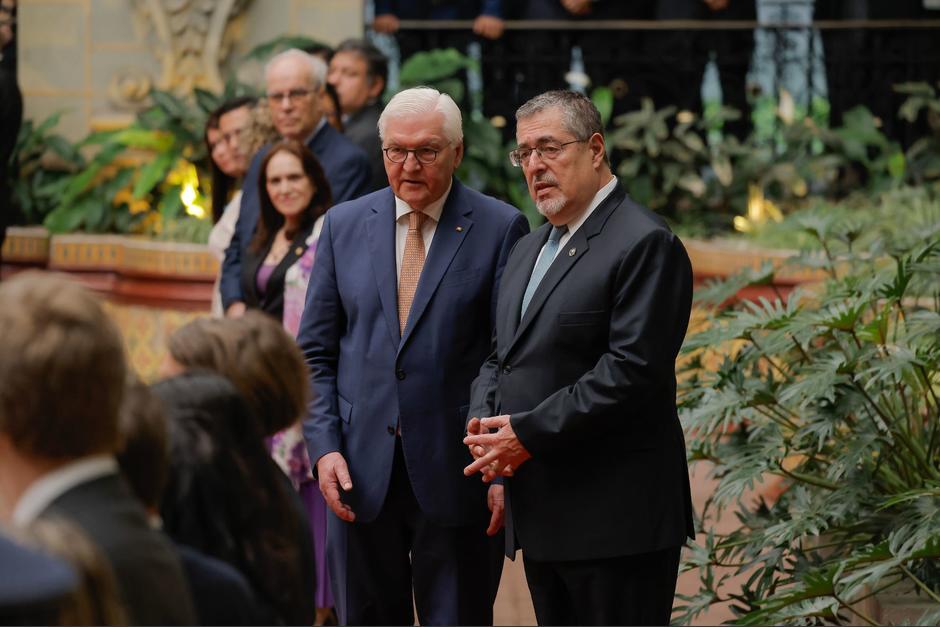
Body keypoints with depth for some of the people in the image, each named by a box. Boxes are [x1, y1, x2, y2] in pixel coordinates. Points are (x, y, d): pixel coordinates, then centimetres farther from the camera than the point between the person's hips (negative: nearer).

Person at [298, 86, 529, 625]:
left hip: (455, 474, -3)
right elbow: (316, 352, 9)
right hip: (362, 472, 3)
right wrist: (324, 447, -3)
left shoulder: (501, 229, -2)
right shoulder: (344, 226, 8)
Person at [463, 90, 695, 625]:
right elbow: (501, 356, 22)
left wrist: (529, 433, -18)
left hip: (616, 520, -9)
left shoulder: (645, 244, -10)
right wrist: (485, 423, 0)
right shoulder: (531, 249, 19)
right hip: (543, 518, 9)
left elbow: (632, 370, -19)